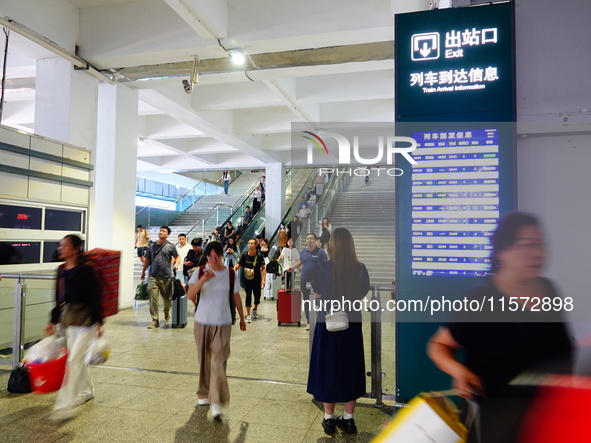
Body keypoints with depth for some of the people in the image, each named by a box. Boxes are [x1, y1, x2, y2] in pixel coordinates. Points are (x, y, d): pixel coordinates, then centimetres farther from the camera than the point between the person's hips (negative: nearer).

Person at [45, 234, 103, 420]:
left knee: (74, 359, -8)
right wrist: (53, 321, 15)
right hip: (68, 317, 8)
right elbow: (59, 298, 14)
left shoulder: (86, 269, -14)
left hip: (85, 318, -8)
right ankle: (87, 391, 37)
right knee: (77, 358, 18)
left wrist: (98, 321, -16)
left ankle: (66, 405, -2)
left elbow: (95, 297, -15)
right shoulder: (61, 270, 7)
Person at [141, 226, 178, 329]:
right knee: (153, 298, -7)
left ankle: (166, 312, 41)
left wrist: (171, 264, -2)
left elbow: (175, 256, 13)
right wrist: (143, 271, 17)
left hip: (166, 276, -1)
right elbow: (147, 259, 17)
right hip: (154, 276, 1)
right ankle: (155, 320, 0)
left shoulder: (170, 246, 2)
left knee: (167, 297, 11)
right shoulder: (152, 246, 10)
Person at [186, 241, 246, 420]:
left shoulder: (230, 274, -2)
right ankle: (204, 394, 32)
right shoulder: (200, 273, -3)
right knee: (204, 360, 14)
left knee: (218, 362, -9)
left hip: (222, 324, -1)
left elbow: (236, 297, 8)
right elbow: (190, 295, -16)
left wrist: (242, 319, 16)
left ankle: (216, 402, -10)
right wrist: (203, 279, -30)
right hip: (202, 322, 2)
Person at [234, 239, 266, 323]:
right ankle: (248, 315, 3)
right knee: (248, 295, -6)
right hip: (247, 279, 0)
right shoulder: (244, 255, -5)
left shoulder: (259, 256, -8)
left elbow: (263, 268, -8)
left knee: (257, 295, 12)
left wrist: (263, 279, -16)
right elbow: (239, 265, 1)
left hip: (257, 280, 1)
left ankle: (255, 309, 42)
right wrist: (234, 269, -20)